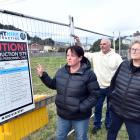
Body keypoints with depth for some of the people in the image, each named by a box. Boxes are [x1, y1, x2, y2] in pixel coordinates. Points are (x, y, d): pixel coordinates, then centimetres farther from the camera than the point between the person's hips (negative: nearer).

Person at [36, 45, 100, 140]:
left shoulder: (88, 74, -18)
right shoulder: (61, 71, -3)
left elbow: (94, 95, -16)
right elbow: (54, 85, 10)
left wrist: (81, 108, -23)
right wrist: (43, 75, -1)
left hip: (80, 117, -4)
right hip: (63, 114, 4)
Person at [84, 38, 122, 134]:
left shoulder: (116, 57, -8)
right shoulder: (95, 55, -2)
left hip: (111, 87, -1)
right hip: (99, 87, 2)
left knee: (110, 108, 16)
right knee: (97, 107, 15)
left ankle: (109, 125, 38)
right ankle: (97, 125, 36)